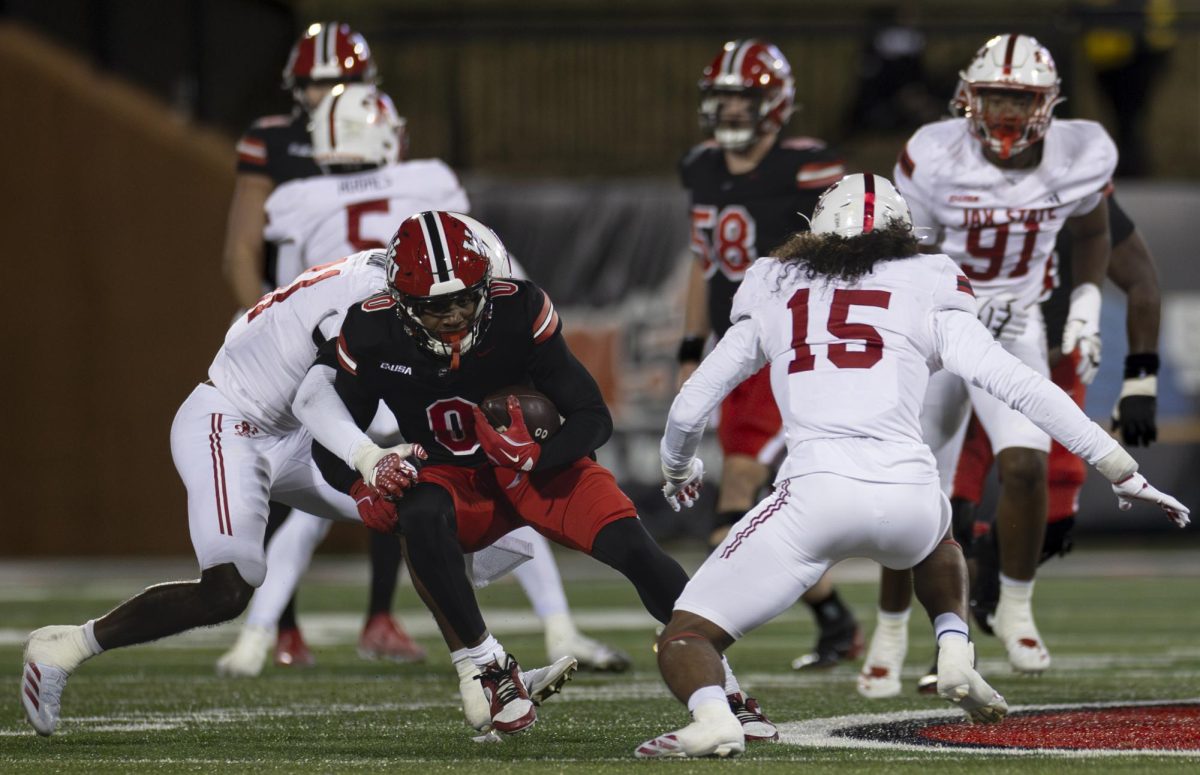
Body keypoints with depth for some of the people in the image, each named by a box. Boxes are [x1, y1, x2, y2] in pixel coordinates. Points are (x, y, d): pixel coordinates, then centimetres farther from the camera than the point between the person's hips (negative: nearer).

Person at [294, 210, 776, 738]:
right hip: (456, 481, 1)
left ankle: (723, 689, -11)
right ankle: (486, 667, -21)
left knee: (631, 547, -23)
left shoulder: (519, 313, -23)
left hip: (538, 465, -1)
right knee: (419, 519, -35)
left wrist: (536, 457, -37)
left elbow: (593, 419, -17)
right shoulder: (375, 336, -17)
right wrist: (365, 480, -30)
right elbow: (330, 446, -7)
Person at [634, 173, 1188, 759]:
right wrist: (1124, 474, 14)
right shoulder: (929, 299, 16)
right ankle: (956, 656, 13)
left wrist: (678, 469, 48)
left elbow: (688, 411, 25)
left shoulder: (772, 298, 21)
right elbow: (1023, 388, 9)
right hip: (907, 498, 2)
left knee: (685, 640, 5)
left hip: (816, 491, -2)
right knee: (936, 540, 40)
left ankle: (711, 718, -29)